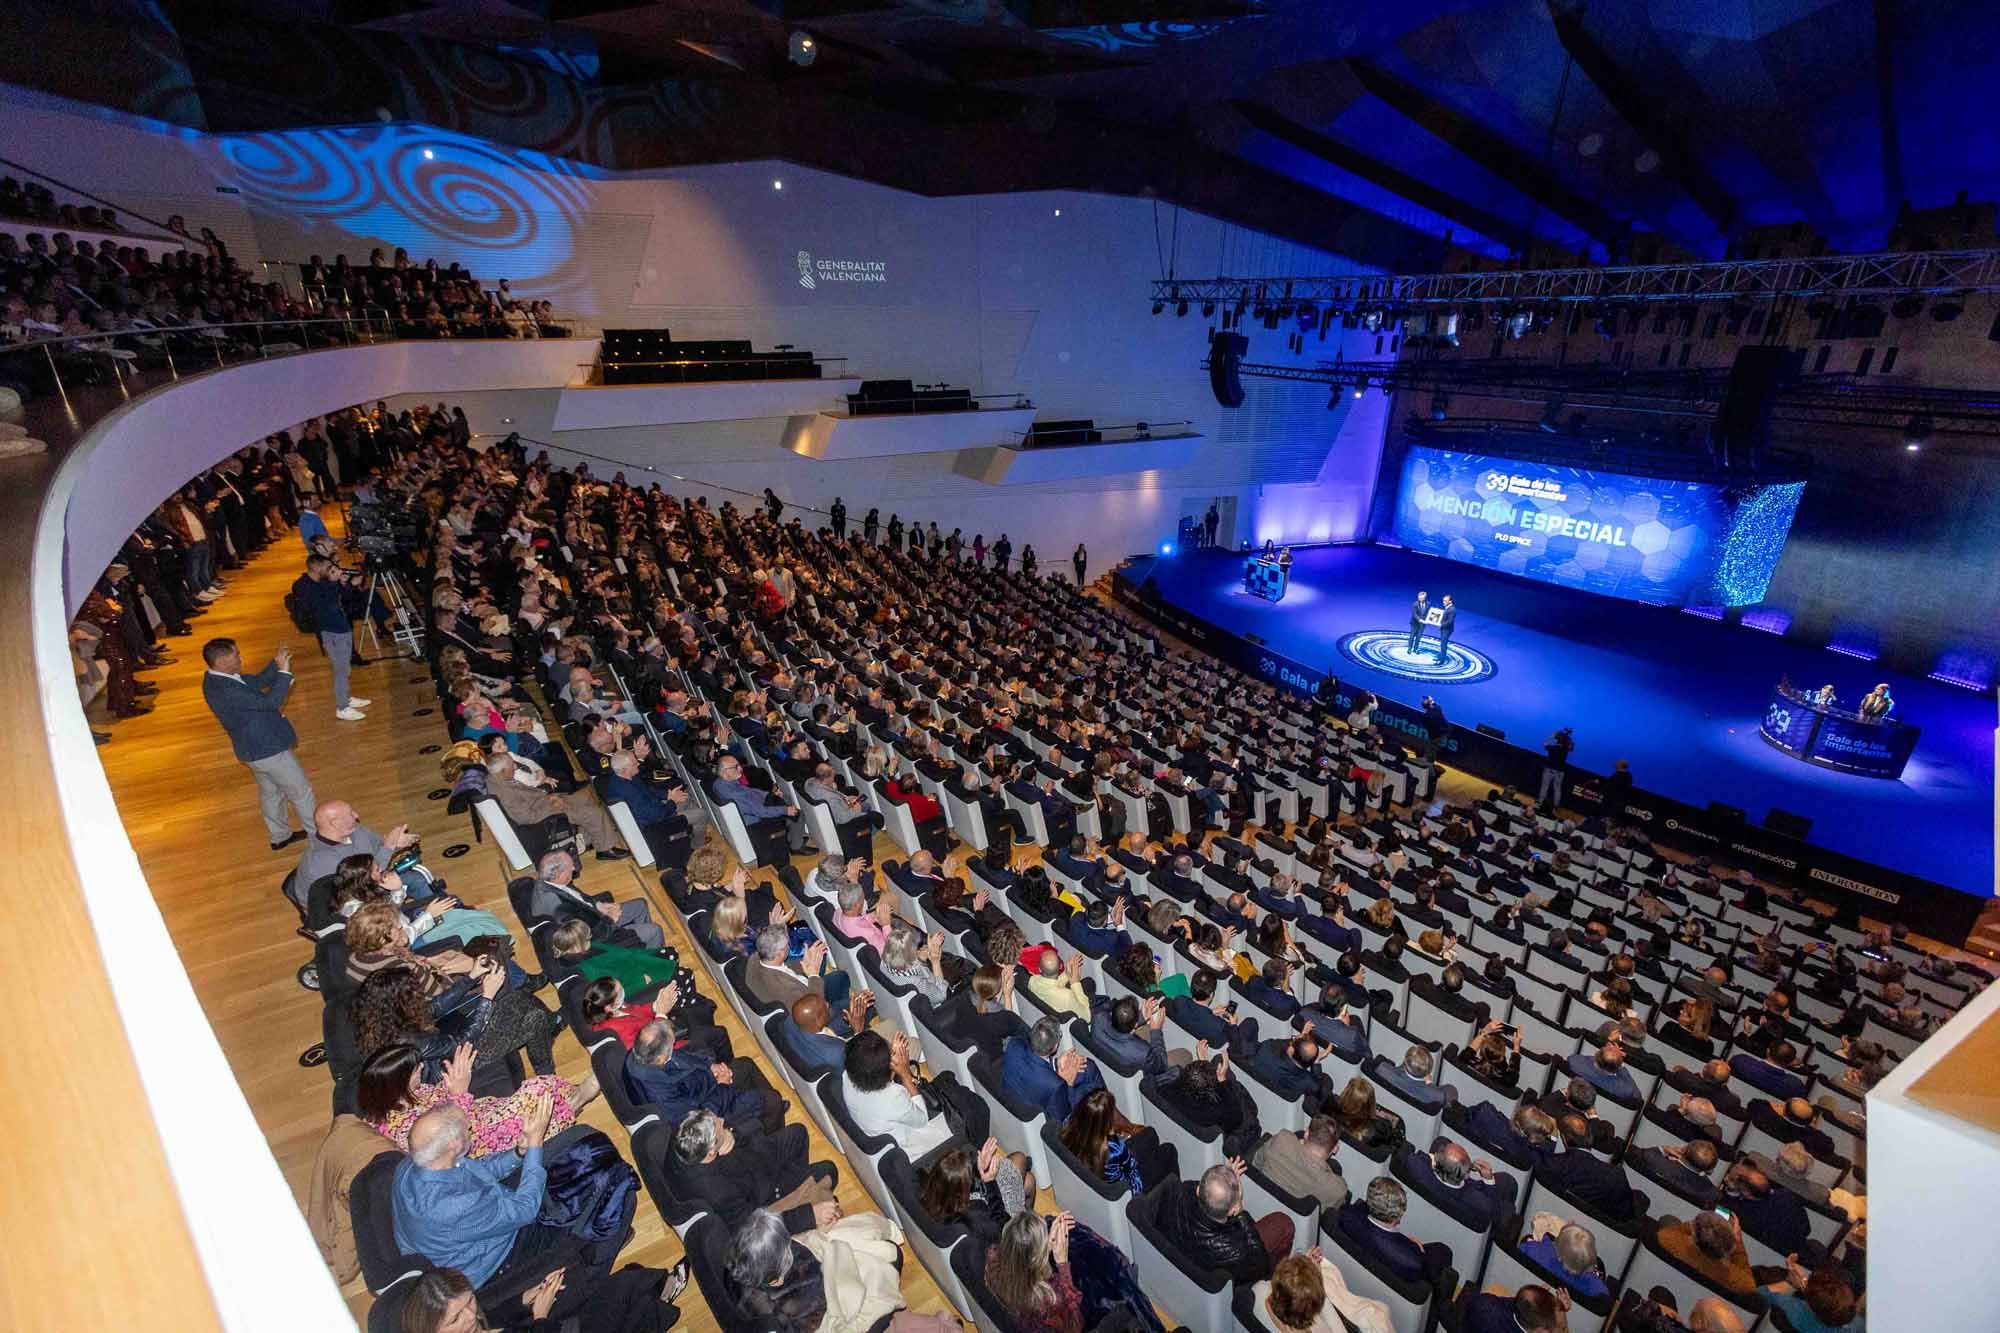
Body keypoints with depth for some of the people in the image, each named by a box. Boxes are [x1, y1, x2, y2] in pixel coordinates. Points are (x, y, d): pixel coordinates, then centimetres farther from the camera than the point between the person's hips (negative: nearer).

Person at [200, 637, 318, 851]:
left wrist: (276, 663, -8)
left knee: (270, 792, 25)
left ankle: (280, 836, 42)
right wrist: (284, 671, -31)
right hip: (267, 749, -10)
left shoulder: (217, 678, -3)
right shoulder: (226, 690, -33)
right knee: (301, 792, 6)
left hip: (255, 747, 10)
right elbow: (270, 701, -35)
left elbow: (258, 682, 7)